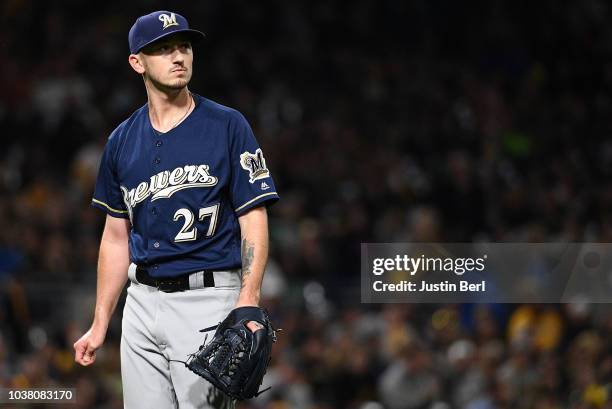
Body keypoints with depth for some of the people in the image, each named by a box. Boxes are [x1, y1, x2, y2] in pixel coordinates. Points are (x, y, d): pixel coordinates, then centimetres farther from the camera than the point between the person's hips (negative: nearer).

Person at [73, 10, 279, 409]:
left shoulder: (228, 126, -3)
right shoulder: (122, 140, 11)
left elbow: (253, 220, -7)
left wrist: (248, 301, -20)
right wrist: (100, 323, 14)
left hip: (207, 300, -5)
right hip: (143, 298, 5)